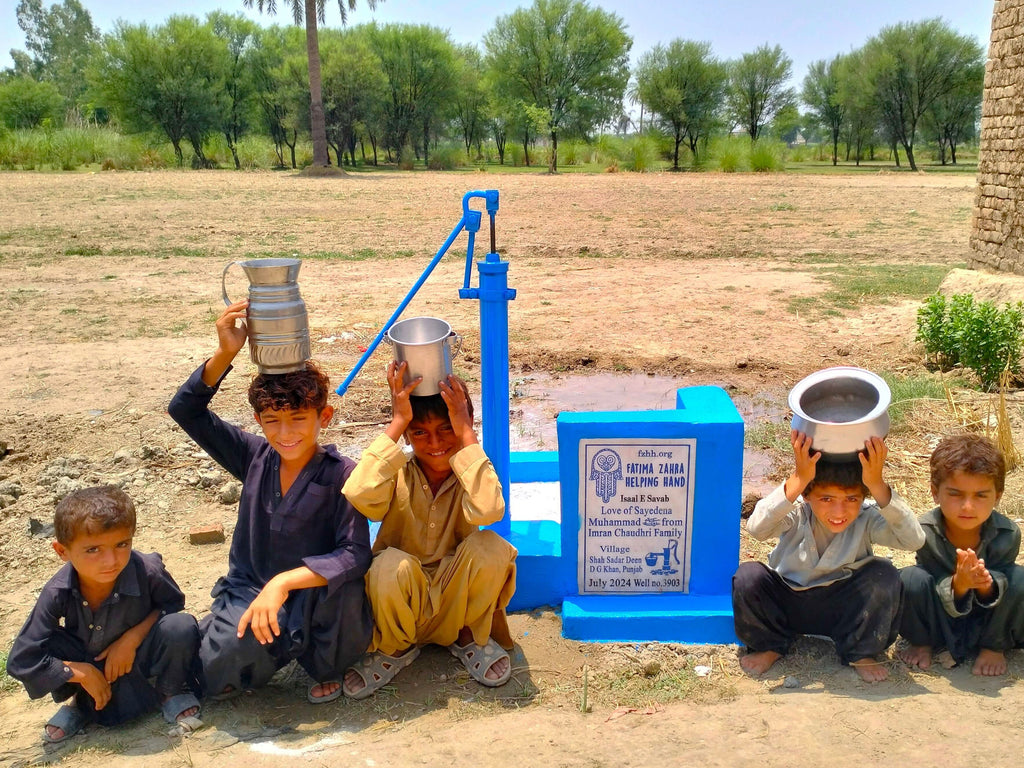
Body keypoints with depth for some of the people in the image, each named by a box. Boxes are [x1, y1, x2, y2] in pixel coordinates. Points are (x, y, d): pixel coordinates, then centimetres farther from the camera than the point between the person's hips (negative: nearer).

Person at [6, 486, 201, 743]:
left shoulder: (148, 571, -31)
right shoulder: (57, 593, -27)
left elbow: (172, 604, -10)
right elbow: (20, 661, -23)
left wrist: (132, 637, -23)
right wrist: (83, 674, -23)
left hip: (139, 655, -1)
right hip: (90, 665, 2)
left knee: (181, 627, -31)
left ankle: (172, 691, -1)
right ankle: (84, 703, 0)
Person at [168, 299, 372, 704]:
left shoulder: (341, 474, -14)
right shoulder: (255, 458, -1)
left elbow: (354, 553, -24)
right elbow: (185, 410, -4)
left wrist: (283, 583, -36)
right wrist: (225, 354, -19)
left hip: (313, 601, -1)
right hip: (249, 593, 2)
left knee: (341, 580, -35)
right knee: (219, 676, -30)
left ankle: (326, 666, -3)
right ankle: (281, 644, 7)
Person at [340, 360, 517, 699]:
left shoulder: (471, 472, -11)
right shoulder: (398, 474, -11)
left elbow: (488, 510, -36)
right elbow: (357, 497, -36)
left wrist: (466, 433, -32)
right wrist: (396, 424, -32)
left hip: (455, 598, 1)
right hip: (401, 604, 0)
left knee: (490, 547, -29)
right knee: (391, 564, -34)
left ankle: (470, 637, 1)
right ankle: (395, 648, 0)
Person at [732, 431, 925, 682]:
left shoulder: (867, 517, -19)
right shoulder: (797, 511, -23)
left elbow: (914, 540, -38)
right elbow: (757, 529, -44)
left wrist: (878, 485, -46)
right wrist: (798, 480, -52)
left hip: (844, 609, 1)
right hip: (785, 603, 0)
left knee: (884, 575, -26)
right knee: (748, 576, -29)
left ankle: (861, 653, -2)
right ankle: (769, 645, 1)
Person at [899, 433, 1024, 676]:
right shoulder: (925, 531, -27)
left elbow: (996, 586, -19)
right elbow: (946, 600, -23)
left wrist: (986, 585, -44)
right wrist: (958, 584, -47)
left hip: (985, 616, 1)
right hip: (940, 615, -1)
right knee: (912, 578, -32)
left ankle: (994, 646, 0)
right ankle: (921, 642, -1)